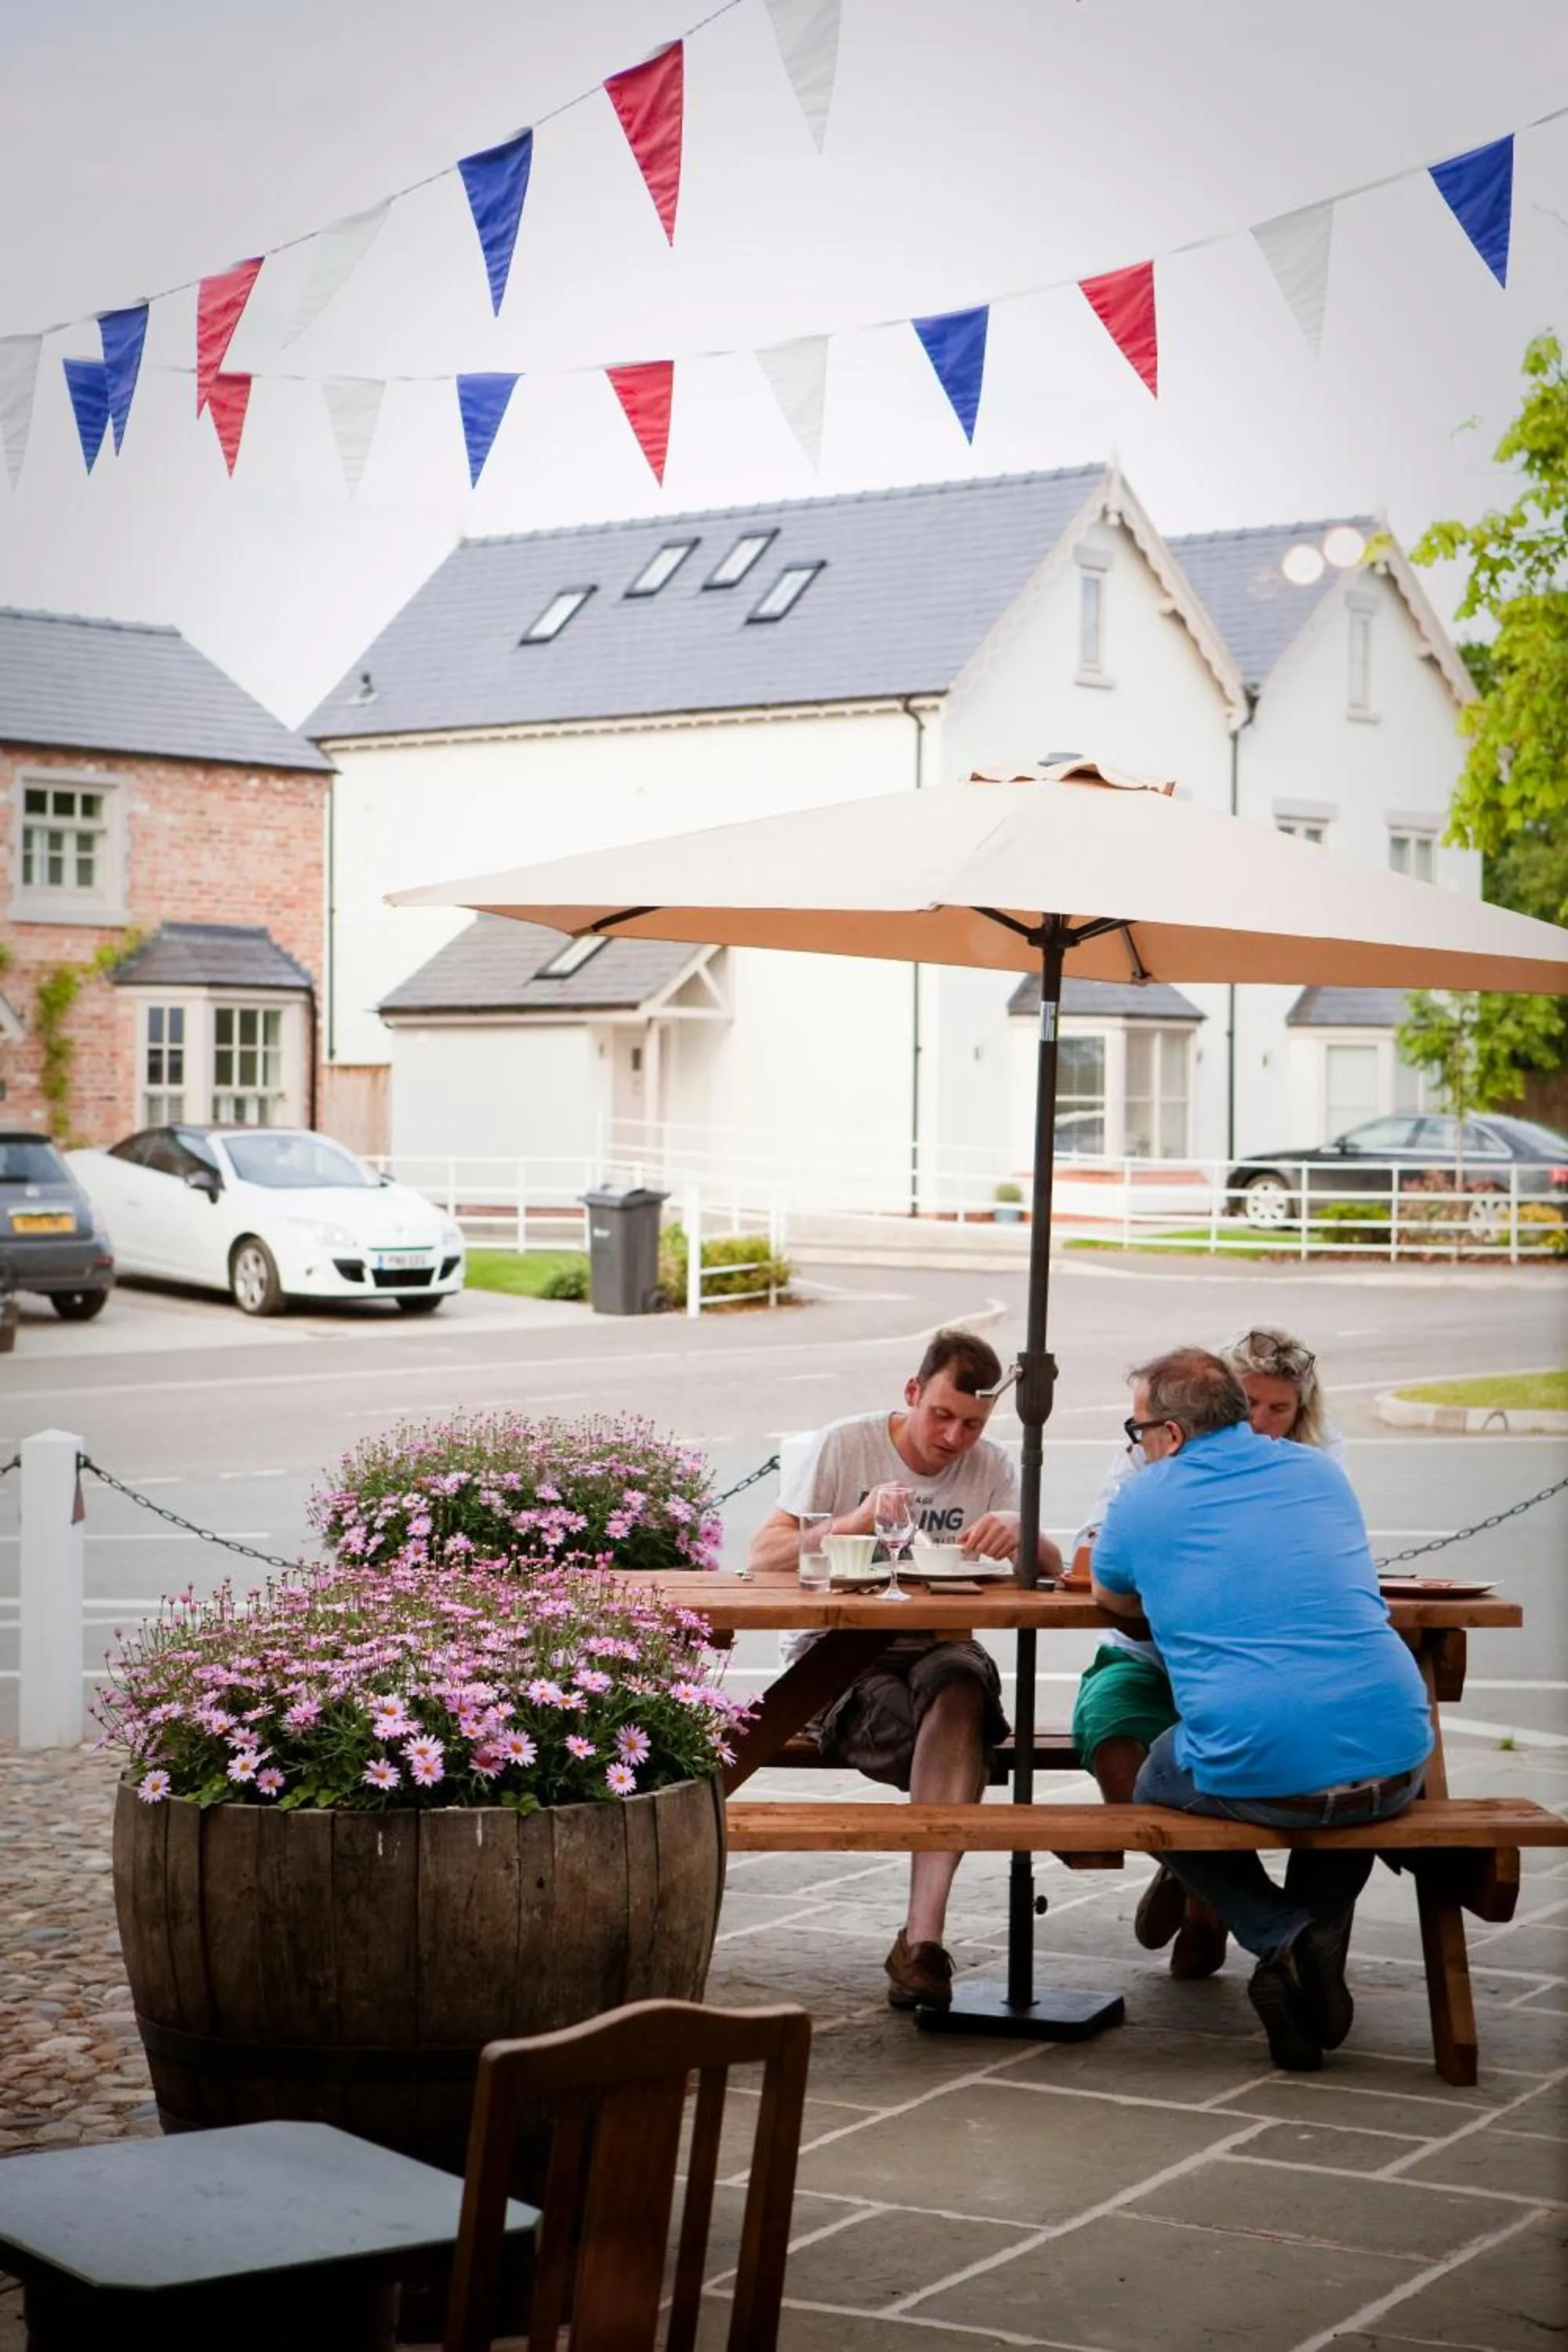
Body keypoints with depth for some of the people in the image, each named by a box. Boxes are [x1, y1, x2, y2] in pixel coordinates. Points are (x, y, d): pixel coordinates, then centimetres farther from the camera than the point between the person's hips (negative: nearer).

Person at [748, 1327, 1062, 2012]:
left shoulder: (990, 1467, 11)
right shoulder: (846, 1445, 2)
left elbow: (1052, 1569, 2)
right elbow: (765, 1558, -6)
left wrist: (1020, 1537, -22)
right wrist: (854, 1523, -22)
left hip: (936, 1650, 2)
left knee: (962, 1684, -36)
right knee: (960, 1745, -33)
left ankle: (922, 1934, -38)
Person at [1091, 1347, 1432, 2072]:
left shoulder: (1145, 1500, 6)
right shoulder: (1319, 1472, 16)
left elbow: (1110, 1599, 26)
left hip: (1259, 1775, -4)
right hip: (1394, 1766, 4)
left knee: (1155, 1789, 29)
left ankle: (1281, 1937, 6)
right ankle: (1317, 1938, 17)